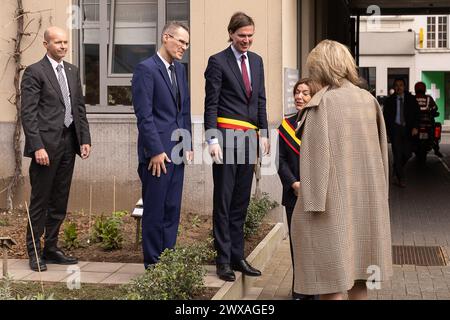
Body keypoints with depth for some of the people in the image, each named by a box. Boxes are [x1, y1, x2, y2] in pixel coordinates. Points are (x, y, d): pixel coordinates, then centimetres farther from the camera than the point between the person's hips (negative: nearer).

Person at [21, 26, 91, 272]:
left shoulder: (72, 71, 15)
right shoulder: (34, 72, -6)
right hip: (46, 145, -6)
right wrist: (37, 146, -18)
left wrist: (85, 139, 7)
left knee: (59, 202, 12)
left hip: (69, 143, 7)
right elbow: (28, 113, -11)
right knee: (40, 202, 0)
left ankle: (51, 249, 21)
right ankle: (34, 253, 10)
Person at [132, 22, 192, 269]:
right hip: (157, 152, -7)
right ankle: (153, 264, 10)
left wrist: (187, 145, 11)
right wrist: (156, 151, -16)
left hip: (177, 151, 8)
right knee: (154, 211, 1)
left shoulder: (180, 70, 14)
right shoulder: (145, 69, -10)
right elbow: (144, 115, -14)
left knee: (172, 209, 11)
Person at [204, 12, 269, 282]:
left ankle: (238, 257, 18)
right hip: (227, 135, -6)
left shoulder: (257, 61, 16)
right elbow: (211, 104, -6)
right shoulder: (218, 62, -3)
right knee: (223, 201, -2)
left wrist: (264, 133, 11)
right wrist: (213, 139, -14)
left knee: (241, 202, 10)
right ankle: (224, 260, 3)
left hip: (248, 138, 6)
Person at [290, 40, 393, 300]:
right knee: (357, 267, 15)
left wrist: (313, 202, -14)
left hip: (336, 197, -6)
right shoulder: (369, 100, 5)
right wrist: (378, 195, 17)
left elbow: (316, 155, -15)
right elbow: (382, 150, 10)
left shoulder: (321, 103, -11)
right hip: (368, 197, 6)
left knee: (331, 271, 1)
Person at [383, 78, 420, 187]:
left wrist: (415, 127, -10)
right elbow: (385, 116, 6)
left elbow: (417, 113, 3)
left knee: (407, 154, 1)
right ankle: (400, 178, 3)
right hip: (395, 128, -2)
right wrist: (386, 131, -1)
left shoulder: (411, 99, 4)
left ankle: (397, 170, 29)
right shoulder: (390, 100, 3)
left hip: (407, 129, 2)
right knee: (397, 153, -5)